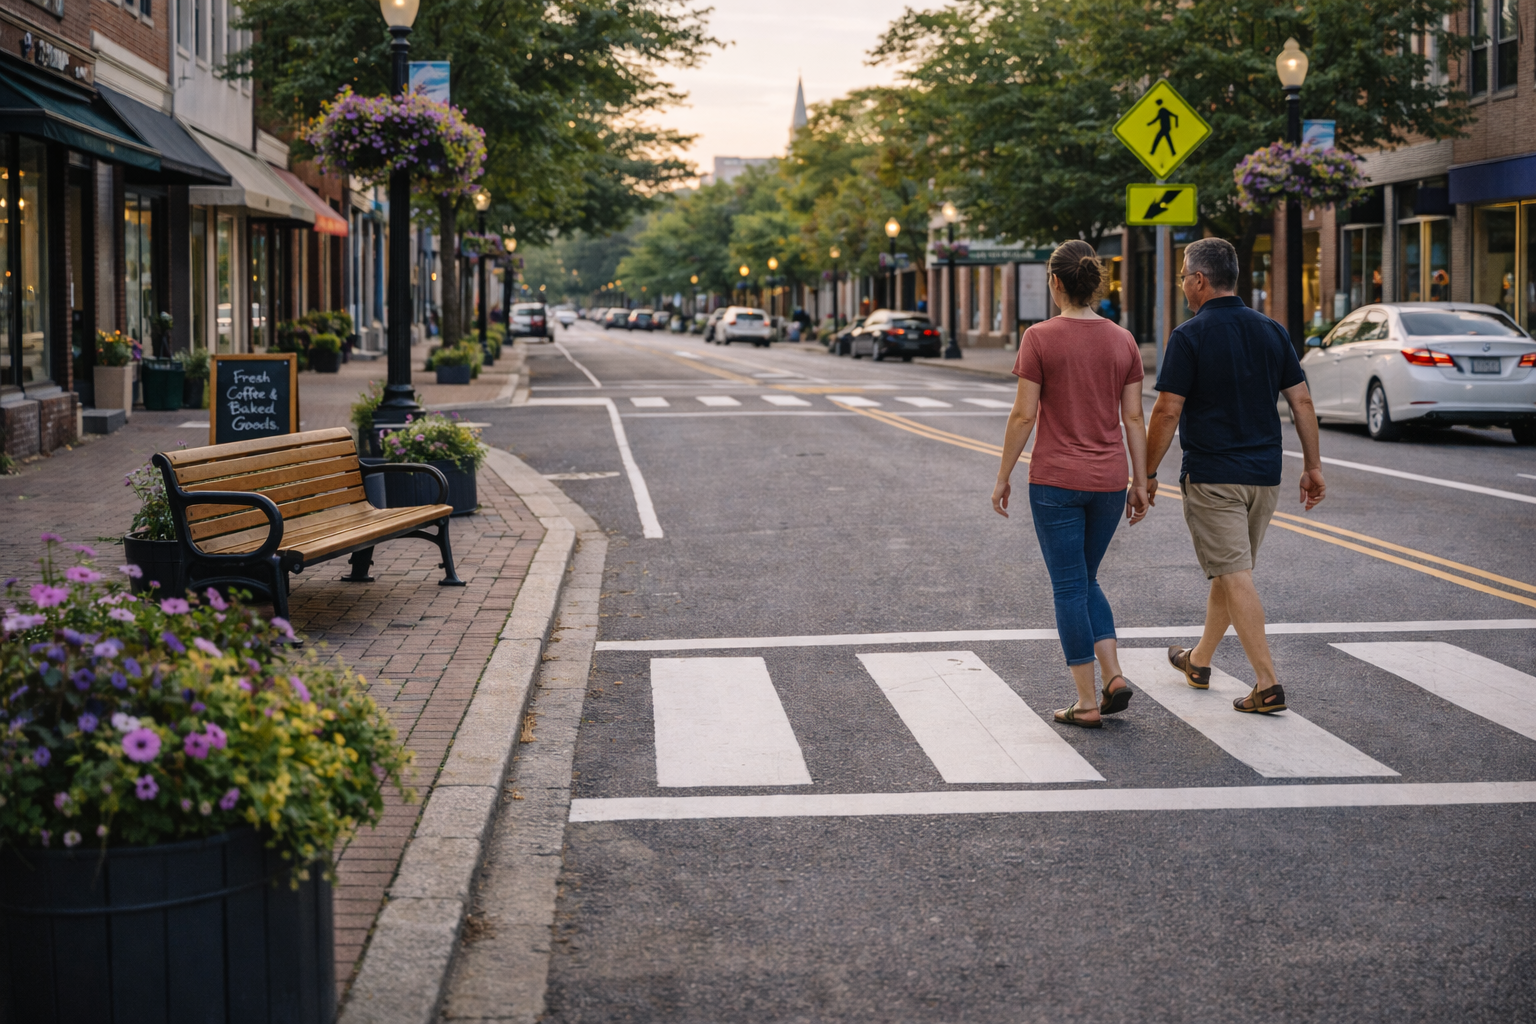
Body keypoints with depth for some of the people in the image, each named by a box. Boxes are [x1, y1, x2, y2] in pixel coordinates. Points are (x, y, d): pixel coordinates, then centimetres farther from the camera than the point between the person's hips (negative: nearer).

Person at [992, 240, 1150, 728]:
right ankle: (1114, 675, 5)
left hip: (1055, 480, -4)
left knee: (1069, 587, 4)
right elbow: (1133, 418, 4)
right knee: (1086, 581, 20)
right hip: (1108, 481, 4)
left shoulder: (1039, 338, -10)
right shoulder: (1122, 341, 2)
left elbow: (1023, 415, -10)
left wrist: (1003, 477, -1)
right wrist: (1140, 483, 10)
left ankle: (1087, 703, 5)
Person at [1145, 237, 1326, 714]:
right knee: (1228, 570, 19)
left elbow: (1167, 412, -13)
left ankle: (1268, 684, -13)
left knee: (1235, 576, -7)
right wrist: (1312, 466, 11)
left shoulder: (1189, 336, -11)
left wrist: (1147, 474, -5)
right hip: (1264, 475, 6)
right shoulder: (1272, 331, 6)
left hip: (1211, 475, -6)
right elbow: (1302, 401, 5)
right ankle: (1199, 661, 36)